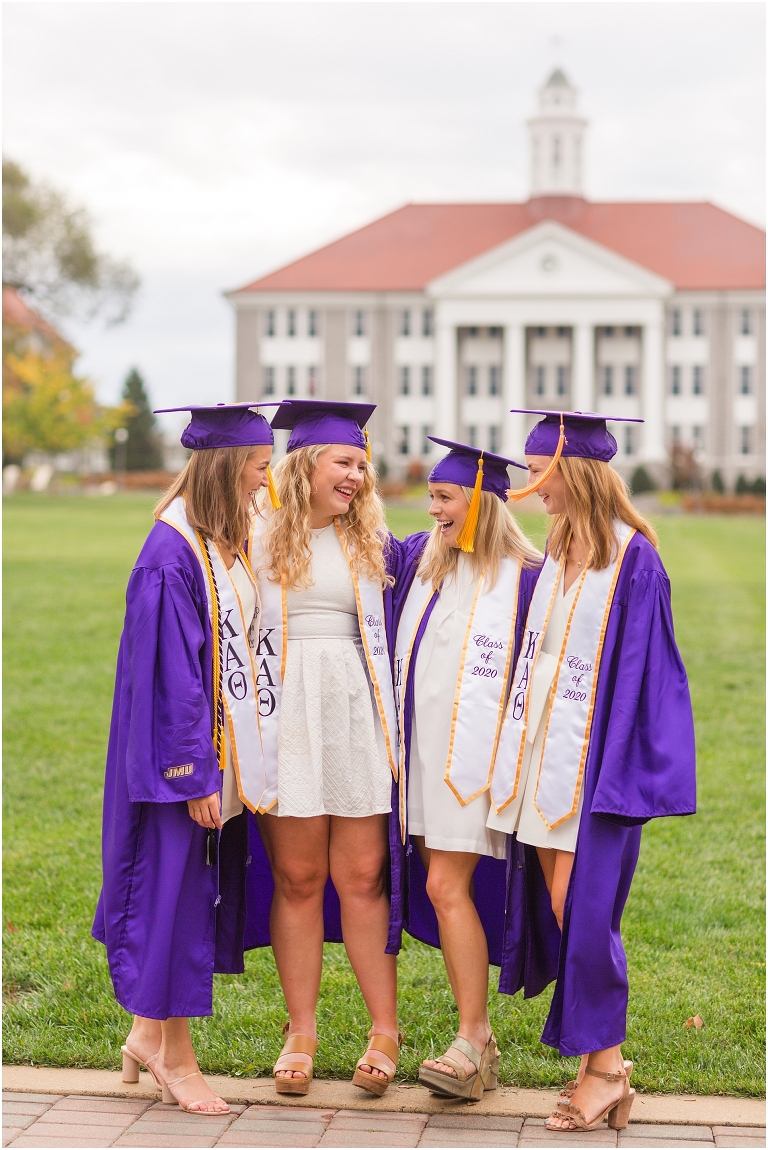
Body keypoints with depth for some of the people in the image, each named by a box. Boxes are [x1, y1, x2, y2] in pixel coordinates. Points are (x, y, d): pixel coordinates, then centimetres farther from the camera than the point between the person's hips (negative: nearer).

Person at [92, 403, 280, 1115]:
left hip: (227, 753, 9)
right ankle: (175, 1057, 13)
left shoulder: (229, 545, 9)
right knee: (176, 889, 1)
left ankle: (148, 1035, 27)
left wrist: (239, 762, 14)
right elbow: (169, 672, -20)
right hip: (186, 750, -9)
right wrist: (193, 773, -20)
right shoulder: (172, 554, -17)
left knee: (202, 892, 14)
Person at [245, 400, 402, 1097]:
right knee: (298, 878, 2)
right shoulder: (259, 540, 4)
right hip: (286, 719, -1)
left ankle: (386, 1030, 9)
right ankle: (301, 1033, 12)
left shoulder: (373, 544, 9)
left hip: (355, 718, 1)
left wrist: (393, 725, 3)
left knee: (361, 877, 0)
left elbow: (394, 638, 13)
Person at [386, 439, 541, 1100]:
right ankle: (479, 1040, 16)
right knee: (444, 888, 7)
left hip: (473, 755, -7)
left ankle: (472, 1041, -4)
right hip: (423, 749, 7)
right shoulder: (419, 558, 9)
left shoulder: (523, 577, -9)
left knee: (447, 887, -13)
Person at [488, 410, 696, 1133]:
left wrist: (616, 772, -17)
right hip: (545, 748, 8)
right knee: (560, 907, 7)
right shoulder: (557, 553, 12)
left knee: (582, 909, -7)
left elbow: (643, 669, -13)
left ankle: (604, 1065, 5)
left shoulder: (632, 559, -11)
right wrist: (519, 748, 15)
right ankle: (600, 1066, 15)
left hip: (595, 750, -8)